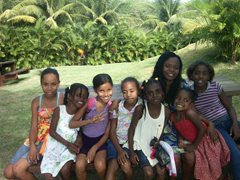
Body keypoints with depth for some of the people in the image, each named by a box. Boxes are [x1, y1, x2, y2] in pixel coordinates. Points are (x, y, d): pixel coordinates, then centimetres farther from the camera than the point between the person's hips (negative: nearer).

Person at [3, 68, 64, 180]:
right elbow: (34, 127, -2)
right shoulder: (36, 102, 2)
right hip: (36, 139, 5)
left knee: (18, 169, -16)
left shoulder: (63, 99, -11)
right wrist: (32, 146, -18)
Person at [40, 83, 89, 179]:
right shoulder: (59, 110, -12)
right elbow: (52, 132, -11)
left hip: (70, 146, 1)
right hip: (55, 144, -1)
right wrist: (67, 144, -17)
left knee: (65, 169, -23)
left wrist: (77, 142, -14)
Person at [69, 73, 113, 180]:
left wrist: (94, 148, -14)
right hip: (85, 139, 0)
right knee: (79, 166, -24)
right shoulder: (89, 103, -16)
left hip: (100, 140, 1)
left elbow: (107, 133, -4)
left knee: (100, 166, -23)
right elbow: (71, 124, -15)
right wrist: (90, 121, -29)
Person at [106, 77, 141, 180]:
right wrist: (119, 150, -13)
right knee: (112, 166, -22)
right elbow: (112, 131, -2)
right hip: (116, 141, 1)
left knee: (126, 165, -25)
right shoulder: (117, 106, -5)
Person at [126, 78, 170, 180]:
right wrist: (131, 152, -12)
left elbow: (161, 131, 2)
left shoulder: (166, 111, -11)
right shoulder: (140, 109, -22)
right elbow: (131, 130, -13)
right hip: (140, 145, -3)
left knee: (161, 172, -2)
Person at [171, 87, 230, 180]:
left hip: (206, 140, -5)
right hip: (194, 141, 5)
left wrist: (194, 145, -18)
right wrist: (181, 140, -15)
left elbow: (202, 129, -26)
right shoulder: (173, 116, -10)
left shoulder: (189, 113, -30)